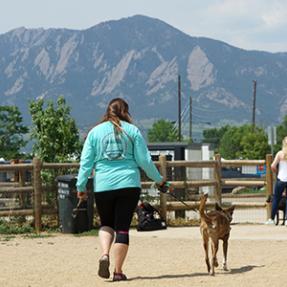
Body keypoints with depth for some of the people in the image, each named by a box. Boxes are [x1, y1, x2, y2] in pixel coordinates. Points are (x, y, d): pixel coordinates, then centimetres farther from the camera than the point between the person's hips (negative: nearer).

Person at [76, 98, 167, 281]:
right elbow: (144, 160, 3)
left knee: (106, 224, 18)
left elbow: (86, 161, 3)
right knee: (123, 227, 4)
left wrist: (81, 186, 8)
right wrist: (158, 179, 15)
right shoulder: (132, 130, 4)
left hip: (103, 185, 1)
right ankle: (118, 271, 2)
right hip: (129, 184, -1)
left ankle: (105, 254, -9)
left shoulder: (95, 132, 7)